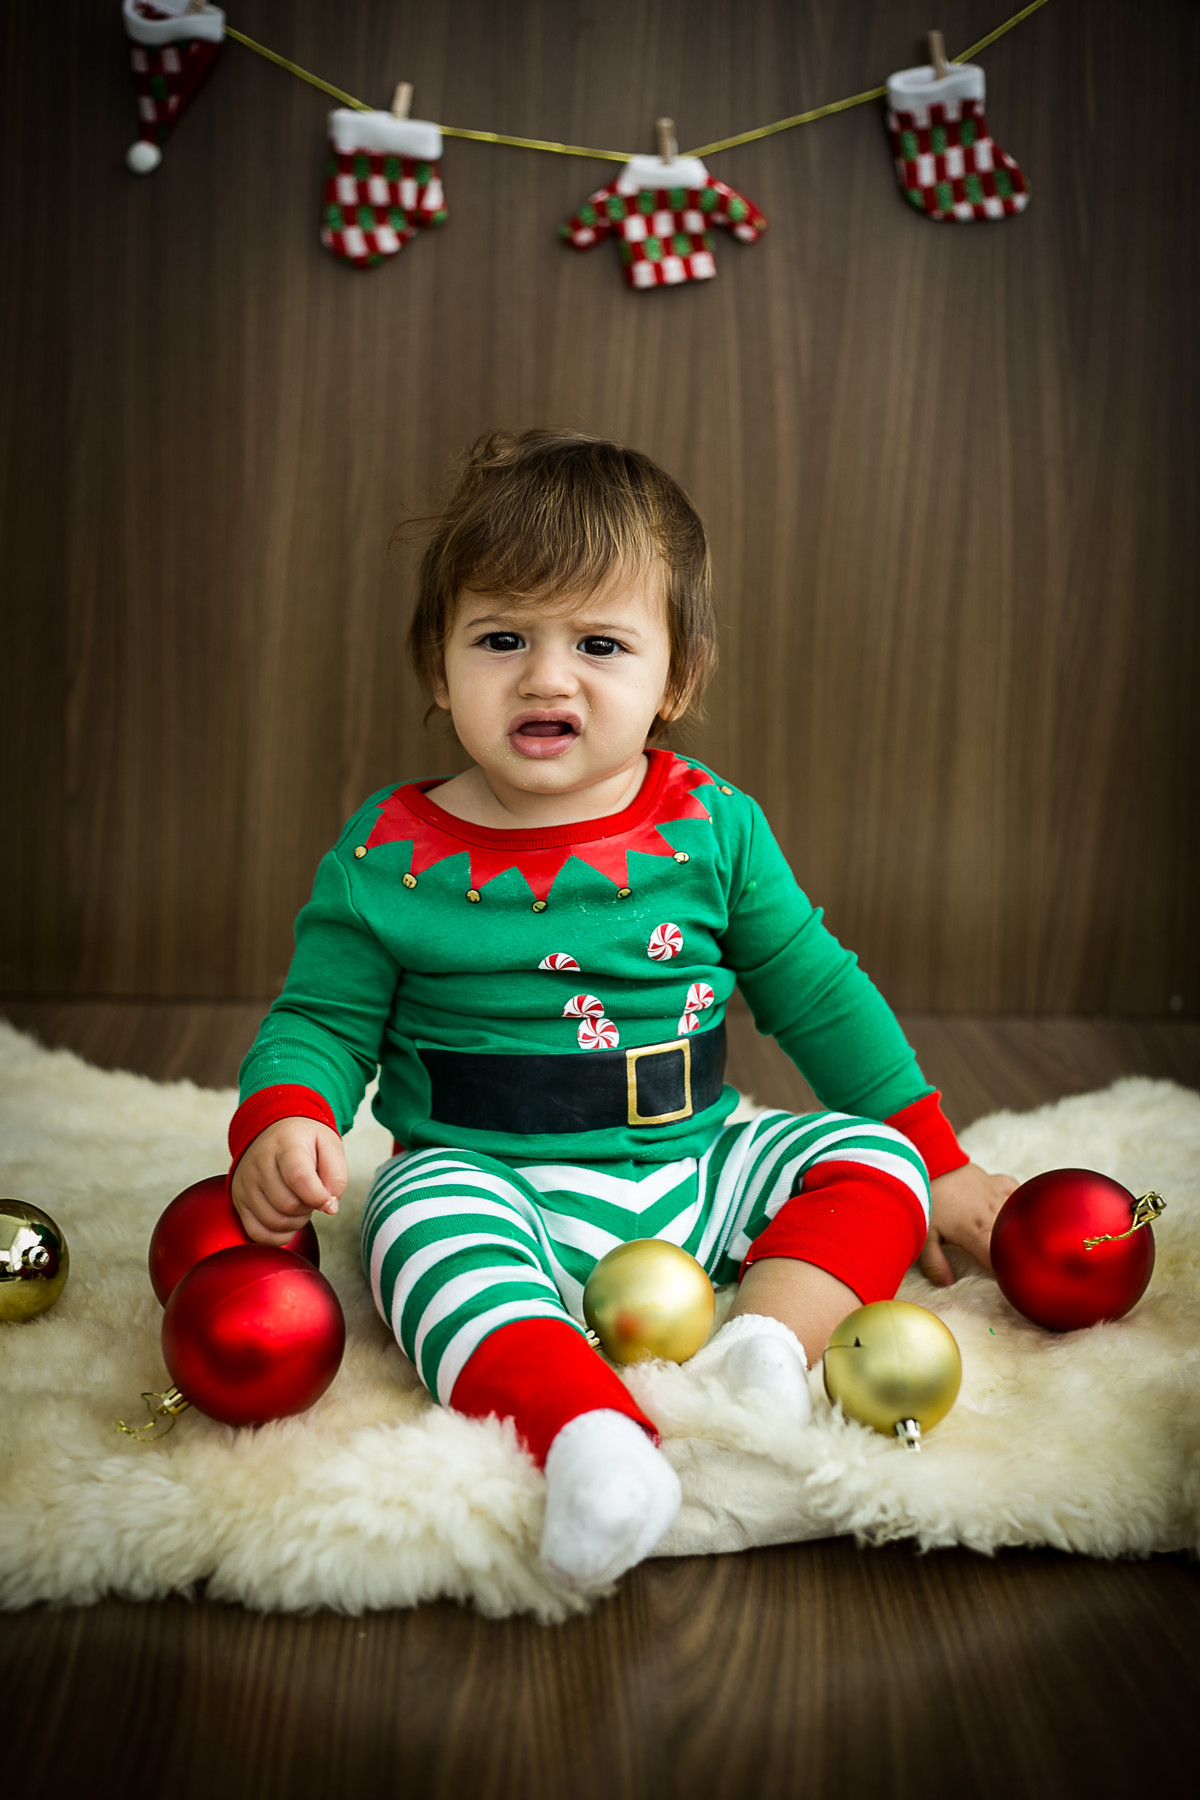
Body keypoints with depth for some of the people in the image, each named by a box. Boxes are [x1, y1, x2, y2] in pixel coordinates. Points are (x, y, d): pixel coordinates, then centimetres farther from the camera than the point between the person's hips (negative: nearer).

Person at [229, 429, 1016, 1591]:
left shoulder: (712, 828, 1)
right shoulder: (389, 857, -4)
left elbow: (818, 993, 9)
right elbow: (322, 1018, 3)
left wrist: (938, 1164, 9)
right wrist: (282, 1124, -20)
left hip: (695, 1175, 3)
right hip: (490, 1184, -3)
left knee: (870, 1155, -11)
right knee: (424, 1217, -33)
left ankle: (768, 1337, -29)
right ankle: (584, 1428, -49)